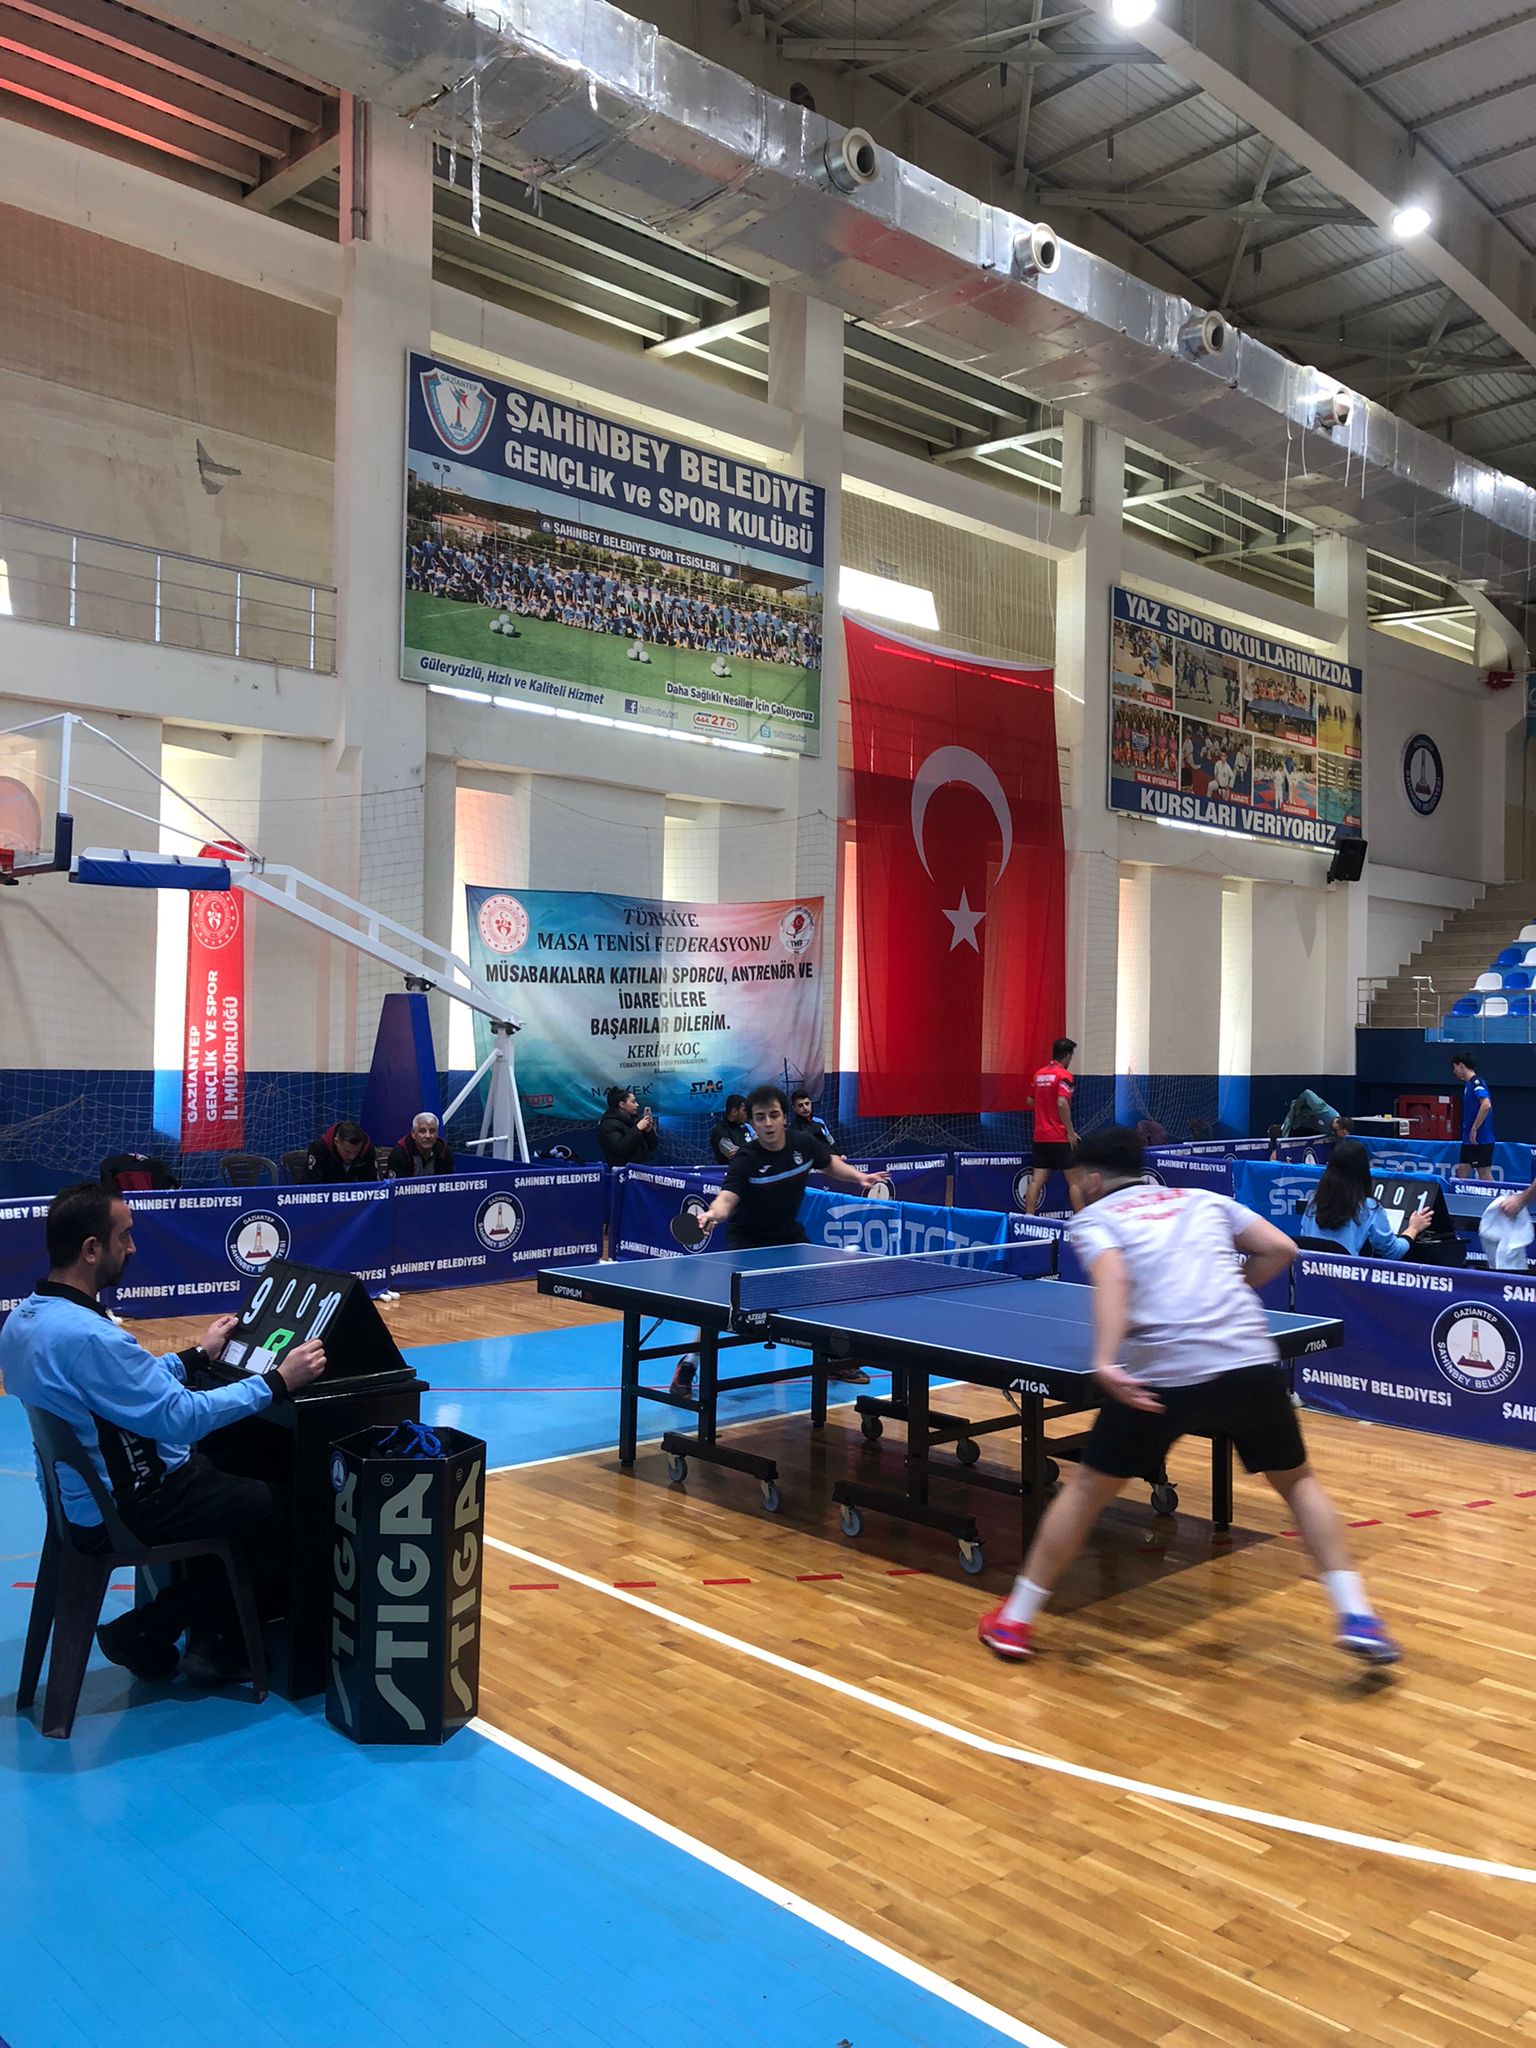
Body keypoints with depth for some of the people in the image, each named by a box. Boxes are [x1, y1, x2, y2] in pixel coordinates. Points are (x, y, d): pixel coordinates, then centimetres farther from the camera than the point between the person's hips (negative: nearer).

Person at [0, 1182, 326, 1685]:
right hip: (125, 1510, -10)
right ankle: (146, 1632, 11)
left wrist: (198, 1355, 18)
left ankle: (210, 1634, 22)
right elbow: (182, 1416, -29)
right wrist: (279, 1381, -22)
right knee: (284, 1510, 0)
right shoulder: (86, 1336, -31)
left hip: (83, 1492, 10)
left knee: (236, 1471, 22)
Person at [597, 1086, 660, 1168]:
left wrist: (649, 1131, -3)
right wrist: (637, 1129, -17)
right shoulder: (609, 1125, -5)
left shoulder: (634, 1120, 14)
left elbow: (652, 1147, 15)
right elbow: (620, 1149, -20)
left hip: (640, 1168, 6)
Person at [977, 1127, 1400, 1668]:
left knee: (1087, 1487, 15)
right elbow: (1280, 1249, 17)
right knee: (1298, 1481, 26)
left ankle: (1015, 1620, 22)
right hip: (1249, 1361, 3)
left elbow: (1112, 1279, -10)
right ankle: (1355, 1617, 14)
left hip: (1157, 1373, -2)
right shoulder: (1203, 1199, 23)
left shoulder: (1093, 1218, 11)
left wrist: (1105, 1361, -24)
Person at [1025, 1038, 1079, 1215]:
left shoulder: (1039, 1074, 10)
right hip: (1060, 1138, -6)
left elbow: (1031, 1100, 20)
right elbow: (1062, 1103, -22)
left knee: (1037, 1180, 5)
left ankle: (1028, 1217, 2)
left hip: (1040, 1136, 6)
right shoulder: (1064, 1075, -12)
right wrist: (1071, 1132, -17)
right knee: (1074, 1179, 2)